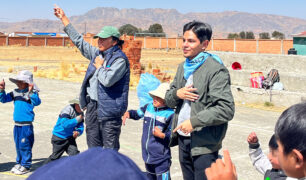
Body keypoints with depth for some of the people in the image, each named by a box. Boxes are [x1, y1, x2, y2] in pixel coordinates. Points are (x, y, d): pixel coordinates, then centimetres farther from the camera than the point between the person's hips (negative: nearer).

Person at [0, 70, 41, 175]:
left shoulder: (32, 93, -9)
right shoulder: (15, 92, 8)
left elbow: (37, 102, -26)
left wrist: (31, 92, -34)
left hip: (26, 125, -7)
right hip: (17, 124, 7)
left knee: (24, 146, -1)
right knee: (18, 145, 17)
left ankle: (25, 166, 11)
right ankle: (19, 162, 31)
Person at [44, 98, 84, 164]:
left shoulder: (80, 113, -3)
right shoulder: (68, 110, -24)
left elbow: (81, 127, 0)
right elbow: (65, 124, -35)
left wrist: (78, 132, -23)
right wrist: (77, 120, -32)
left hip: (70, 138, 5)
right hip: (59, 138, -5)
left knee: (75, 153, -14)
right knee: (55, 156, 8)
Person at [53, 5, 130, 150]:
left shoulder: (119, 59, -13)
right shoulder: (97, 53, 12)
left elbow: (108, 80, -27)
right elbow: (79, 41, 22)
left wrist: (99, 66, -8)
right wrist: (64, 19, 23)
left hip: (109, 109, -8)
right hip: (92, 106, 8)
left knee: (110, 150, -4)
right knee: (93, 147, 16)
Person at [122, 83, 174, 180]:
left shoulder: (170, 114, -13)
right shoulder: (148, 107, 5)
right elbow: (137, 114, 22)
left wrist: (162, 135, -25)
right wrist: (128, 113, 4)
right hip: (147, 155, 7)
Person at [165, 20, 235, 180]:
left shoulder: (216, 70, -14)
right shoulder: (182, 67, 11)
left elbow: (226, 110, -21)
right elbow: (168, 101, 16)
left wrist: (194, 121, -20)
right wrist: (176, 94, -7)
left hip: (204, 144, -7)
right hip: (182, 139, 7)